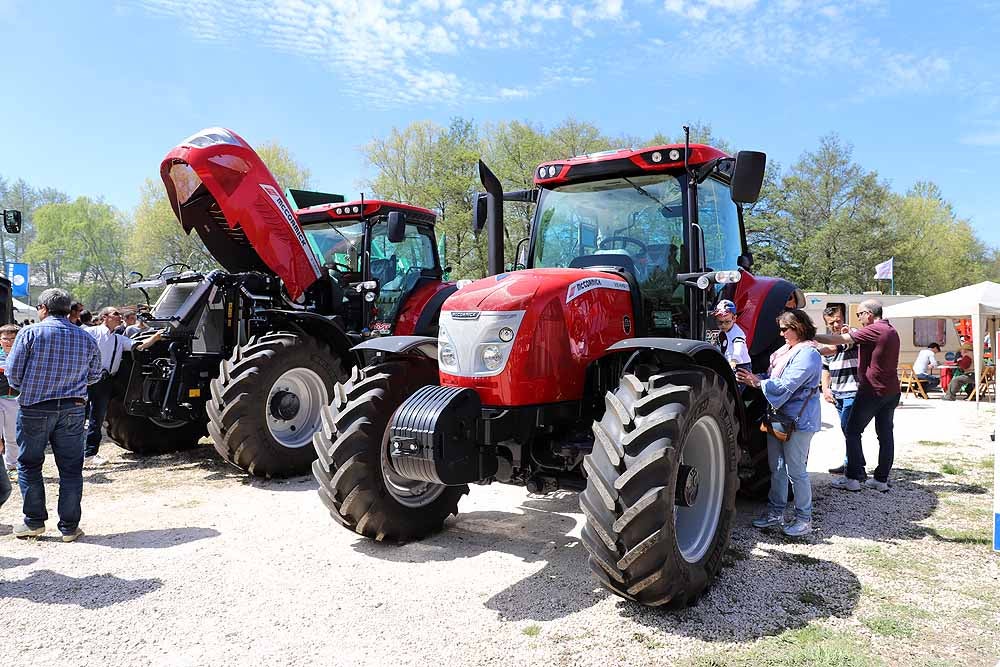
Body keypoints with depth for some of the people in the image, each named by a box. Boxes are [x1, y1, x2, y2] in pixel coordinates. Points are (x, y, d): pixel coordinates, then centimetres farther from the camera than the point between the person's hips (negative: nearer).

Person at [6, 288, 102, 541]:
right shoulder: (86, 338, 4)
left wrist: (27, 389, 14)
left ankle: (34, 521, 18)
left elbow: (13, 373, -6)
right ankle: (69, 527, 11)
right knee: (71, 469, 7)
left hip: (34, 409, -2)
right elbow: (95, 375, 11)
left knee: (29, 465, 14)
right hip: (73, 410, 2)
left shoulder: (30, 333, -6)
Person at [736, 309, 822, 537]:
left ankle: (804, 518, 14)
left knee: (796, 471, 0)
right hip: (778, 417, 9)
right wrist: (752, 377, -1)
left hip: (797, 421, -9)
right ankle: (775, 512, 25)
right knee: (776, 467, 14)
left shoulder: (807, 354, -16)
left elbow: (784, 386, -22)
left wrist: (756, 381, -15)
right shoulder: (785, 350, 13)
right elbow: (772, 378, 15)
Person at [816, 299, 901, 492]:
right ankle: (881, 479, 13)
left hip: (872, 390, -9)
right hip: (891, 391, 9)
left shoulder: (873, 330, -15)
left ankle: (853, 477, 0)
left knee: (853, 431, 0)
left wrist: (813, 337, -12)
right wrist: (854, 334, 11)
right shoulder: (892, 331, 14)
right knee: (885, 434, 9)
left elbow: (839, 339, -18)